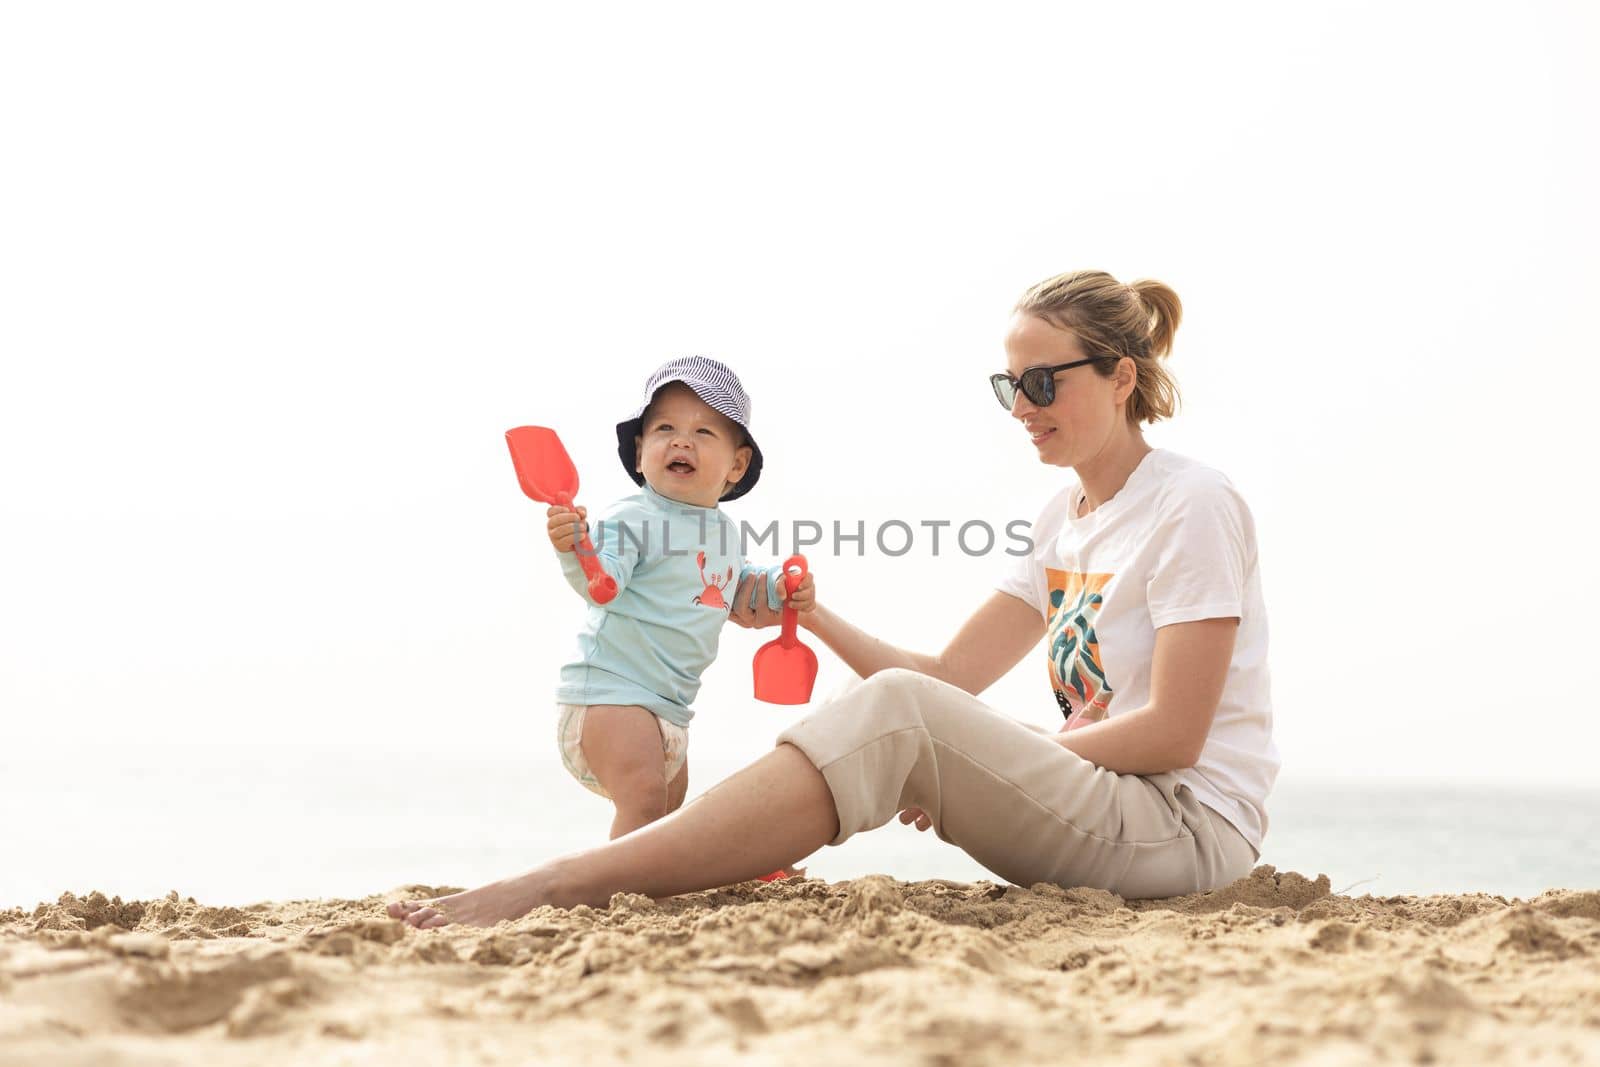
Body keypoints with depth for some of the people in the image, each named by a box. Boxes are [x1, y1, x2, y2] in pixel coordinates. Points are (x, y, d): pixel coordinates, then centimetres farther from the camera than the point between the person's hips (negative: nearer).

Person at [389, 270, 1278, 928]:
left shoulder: (1193, 505, -8)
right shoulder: (1067, 514, 17)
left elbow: (1172, 733, -15)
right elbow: (950, 675, 9)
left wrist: (985, 752, -17)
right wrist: (815, 619, -4)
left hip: (1190, 827, -8)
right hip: (1098, 815, 8)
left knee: (898, 714, -27)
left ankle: (565, 885, -35)